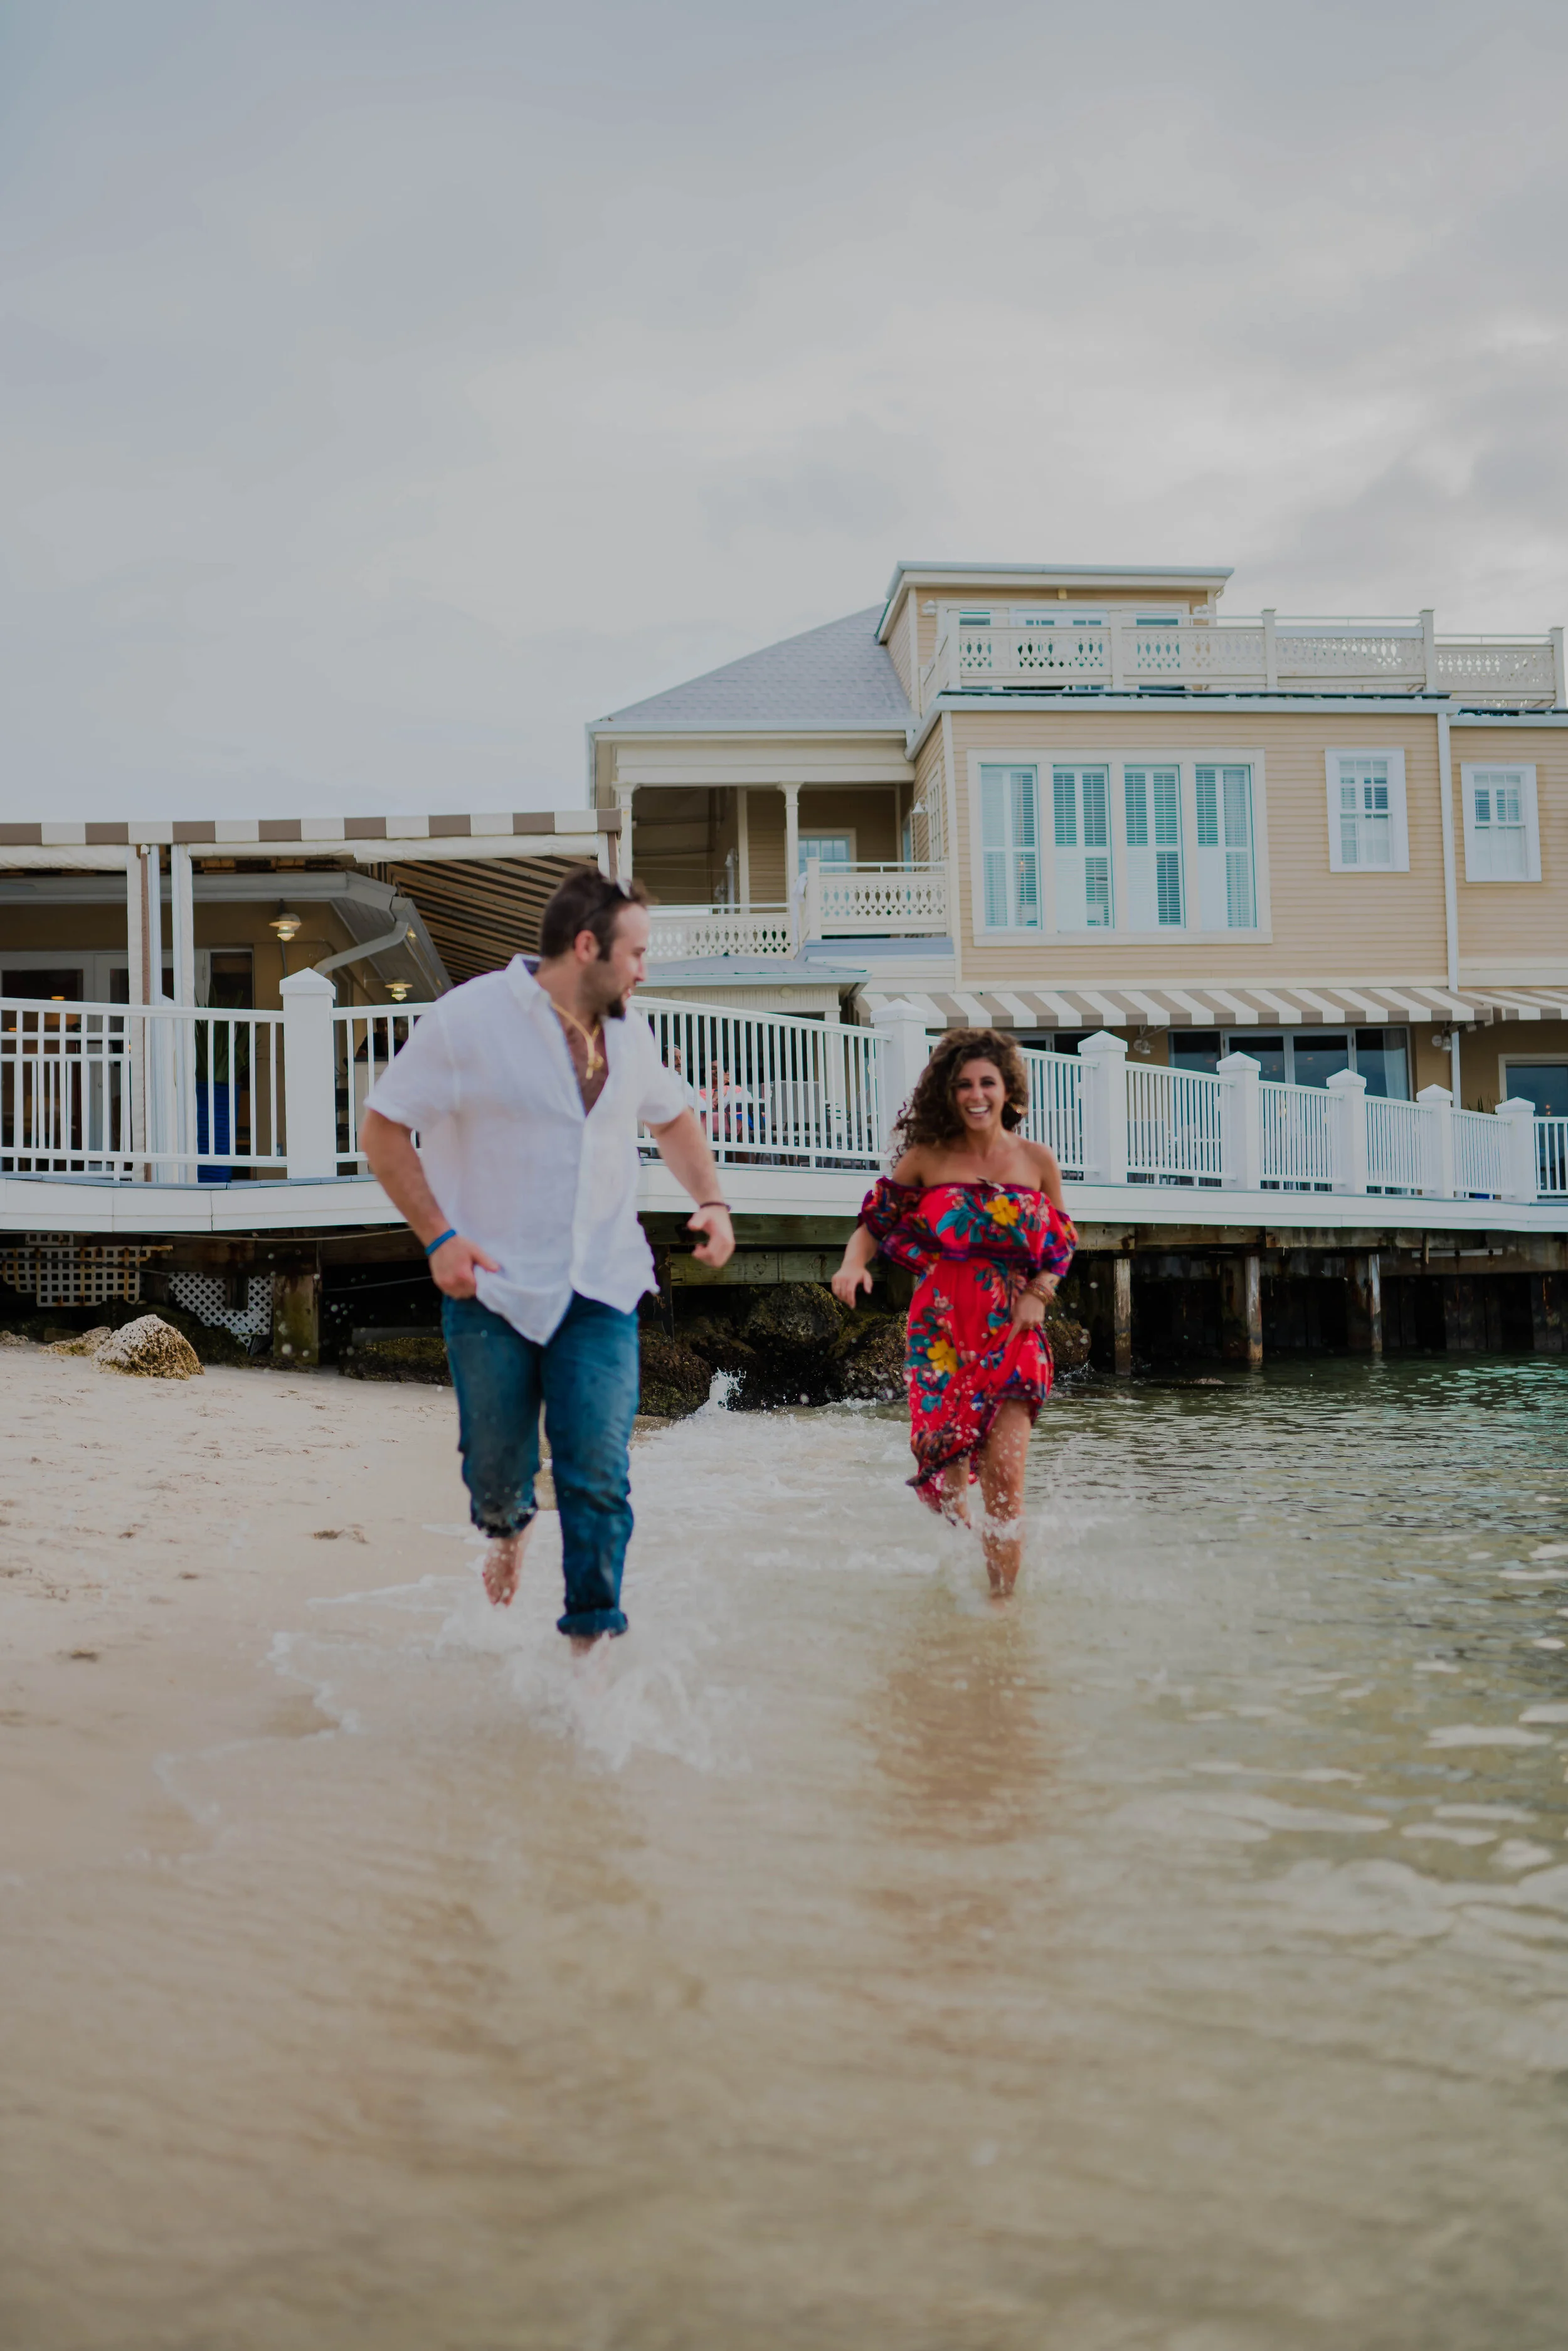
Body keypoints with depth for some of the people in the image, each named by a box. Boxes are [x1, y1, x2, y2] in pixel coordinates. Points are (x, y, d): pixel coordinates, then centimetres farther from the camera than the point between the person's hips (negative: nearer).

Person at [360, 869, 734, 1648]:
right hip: (491, 1288, -3)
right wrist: (437, 1235, -14)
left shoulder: (630, 1033, 9)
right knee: (496, 1468, 9)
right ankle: (506, 1527, 46)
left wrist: (710, 1200, 9)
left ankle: (591, 1637, 5)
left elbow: (673, 1117, 26)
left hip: (602, 1290, 3)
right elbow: (382, 1129, -5)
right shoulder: (470, 1018, -8)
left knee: (598, 1473, -7)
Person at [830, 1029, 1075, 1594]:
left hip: (1011, 1328, 0)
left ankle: (1003, 1598, 0)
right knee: (945, 1471, 5)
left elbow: (1061, 1246, 14)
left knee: (1004, 1473, -11)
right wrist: (853, 1263, -12)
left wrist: (1037, 1295, -2)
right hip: (943, 1326, 0)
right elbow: (875, 1221, 8)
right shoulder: (927, 1158, 2)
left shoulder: (1037, 1161, 5)